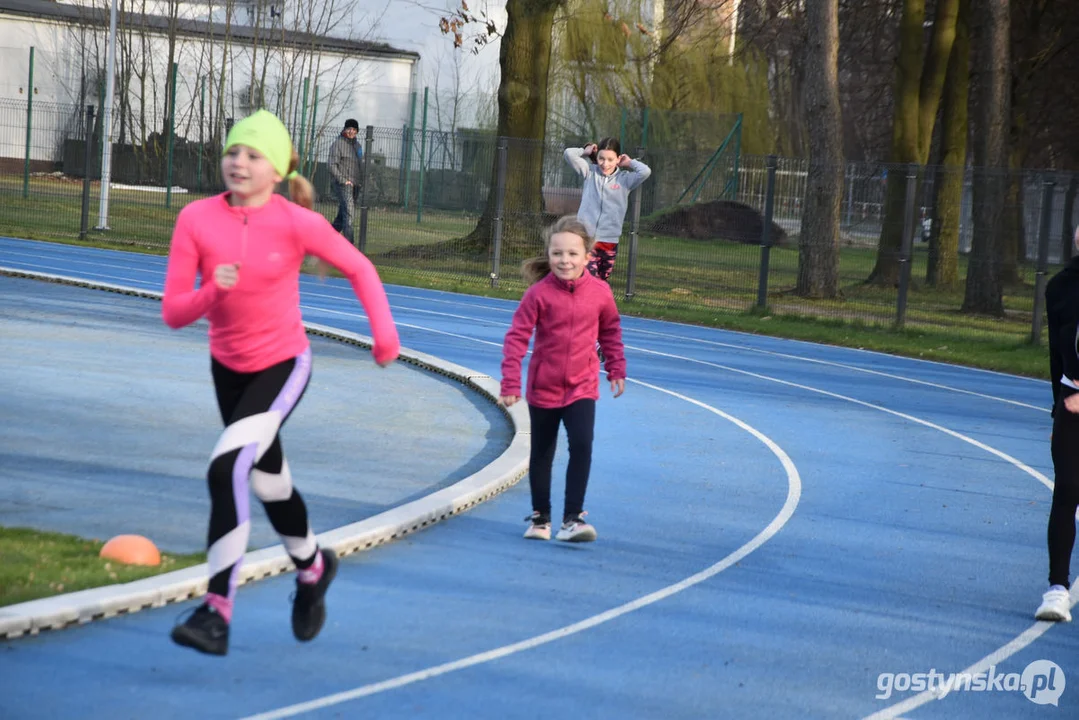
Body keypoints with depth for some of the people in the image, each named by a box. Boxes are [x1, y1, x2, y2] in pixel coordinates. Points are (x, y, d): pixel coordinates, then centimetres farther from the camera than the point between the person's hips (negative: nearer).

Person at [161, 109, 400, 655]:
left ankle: (218, 610, -22)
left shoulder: (297, 223, -19)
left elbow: (358, 269, -3)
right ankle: (312, 565, 51)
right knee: (269, 482, 22)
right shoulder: (196, 220, -15)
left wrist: (384, 332, -11)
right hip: (228, 366, 4)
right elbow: (172, 313, -14)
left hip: (282, 366, -4)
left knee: (228, 467, -25)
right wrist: (211, 291, -33)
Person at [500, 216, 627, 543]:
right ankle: (540, 517, 30)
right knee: (542, 454, 13)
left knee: (582, 446, -18)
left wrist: (616, 369, 15)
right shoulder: (539, 293, -14)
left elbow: (611, 332, 10)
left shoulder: (600, 292, -7)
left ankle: (572, 518, -12)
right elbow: (517, 337, -13)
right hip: (543, 387, 0)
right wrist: (510, 383, -18)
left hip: (581, 387, 0)